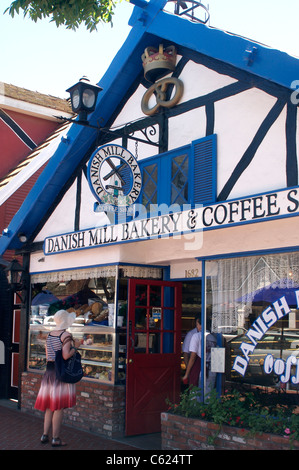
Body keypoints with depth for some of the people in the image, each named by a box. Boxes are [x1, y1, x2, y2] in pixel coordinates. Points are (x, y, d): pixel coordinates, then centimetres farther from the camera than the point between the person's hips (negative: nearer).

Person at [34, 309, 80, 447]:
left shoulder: (49, 334, 10)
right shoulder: (66, 335, -13)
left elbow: (47, 355, 14)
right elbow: (66, 356, -21)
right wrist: (75, 347, -7)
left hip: (49, 372, 7)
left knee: (49, 405, 16)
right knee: (59, 406, 0)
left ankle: (45, 435, 19)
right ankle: (55, 438, 5)